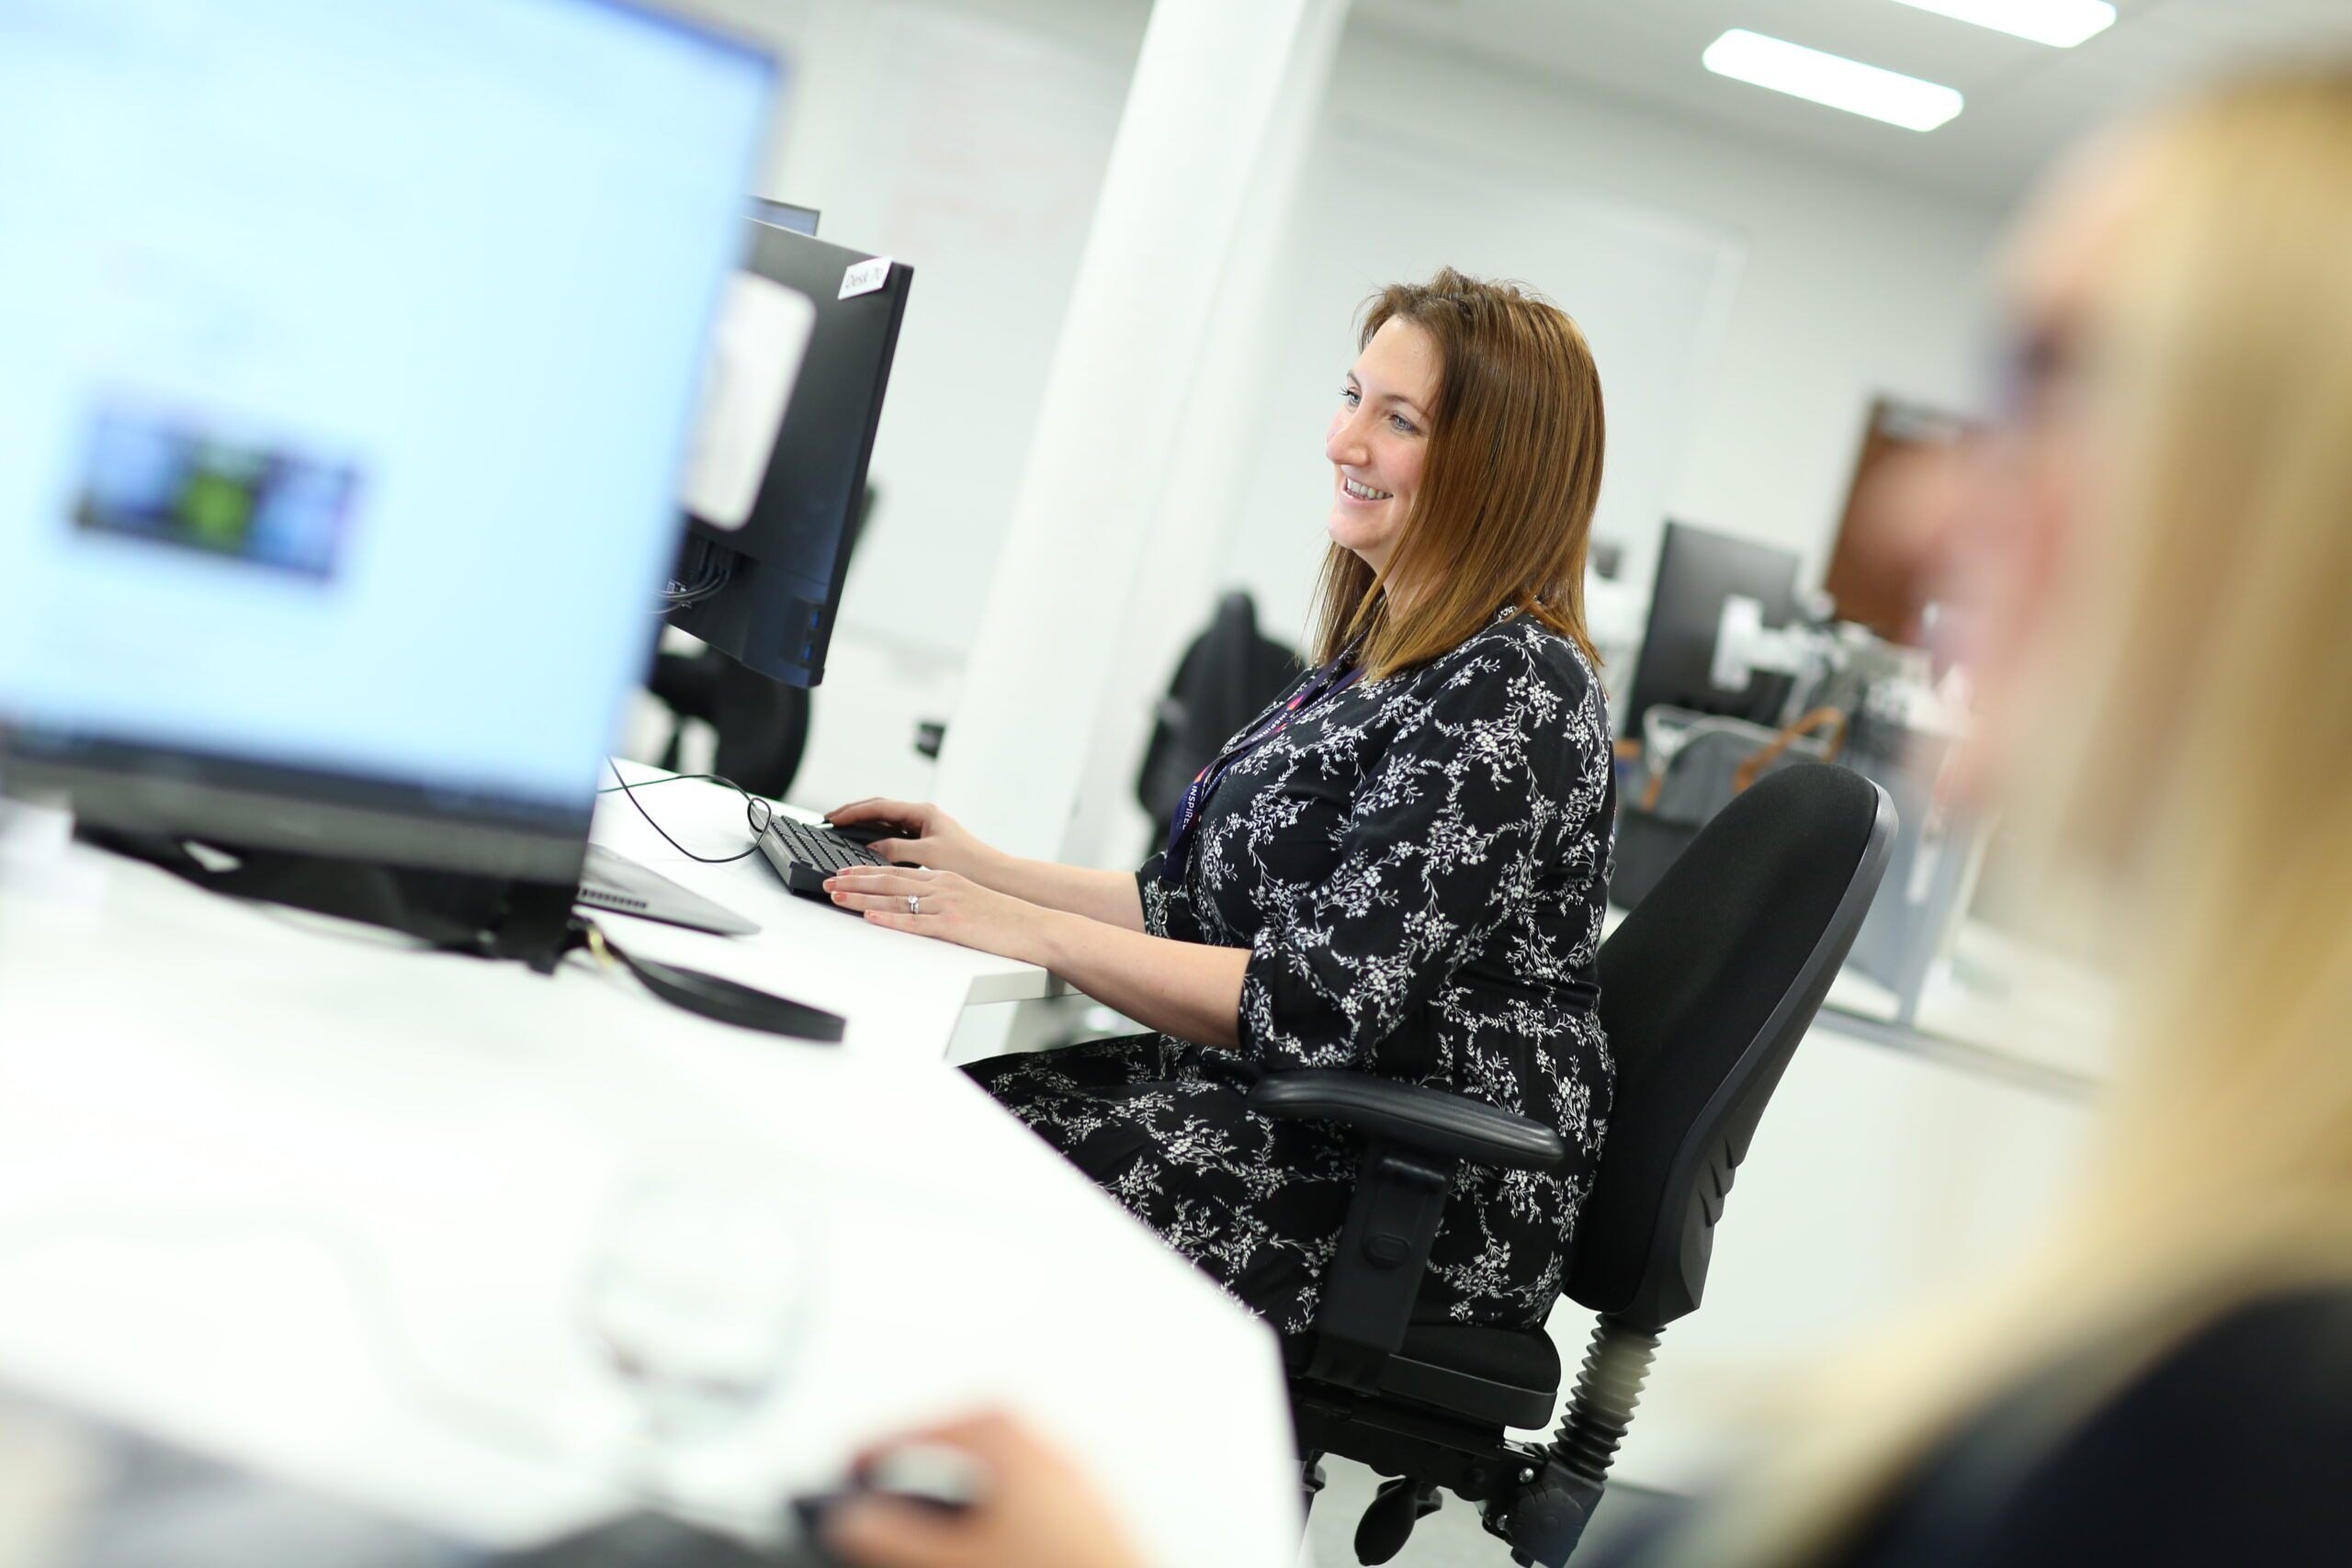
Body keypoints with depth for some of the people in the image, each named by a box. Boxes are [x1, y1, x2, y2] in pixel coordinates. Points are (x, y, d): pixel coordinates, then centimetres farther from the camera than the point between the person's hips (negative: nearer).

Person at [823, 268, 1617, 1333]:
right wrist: (988, 872, 8)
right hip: (1297, 1108, 9)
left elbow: (1331, 1005, -22)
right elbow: (1205, 905, 17)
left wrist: (1030, 931, -18)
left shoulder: (1514, 694, -17)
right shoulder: (1380, 655, 13)